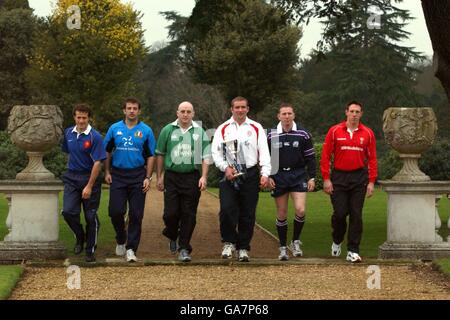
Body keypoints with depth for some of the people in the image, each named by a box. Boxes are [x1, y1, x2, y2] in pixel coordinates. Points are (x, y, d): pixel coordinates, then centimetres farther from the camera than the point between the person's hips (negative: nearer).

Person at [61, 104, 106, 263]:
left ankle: (90, 250, 15)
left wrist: (89, 186, -18)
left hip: (89, 177, -4)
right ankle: (80, 237, 17)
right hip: (71, 177, 4)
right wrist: (71, 169, 13)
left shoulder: (95, 137, -13)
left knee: (91, 216, 2)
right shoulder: (68, 133, 4)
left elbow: (98, 163, -15)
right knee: (68, 211, -9)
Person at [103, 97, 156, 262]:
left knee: (136, 215, -2)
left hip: (138, 176, -1)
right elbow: (107, 151, 12)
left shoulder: (146, 131, 3)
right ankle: (121, 240, 21)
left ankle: (131, 248, 3)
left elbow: (151, 156, 5)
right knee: (116, 211, -4)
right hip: (118, 175, 1)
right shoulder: (114, 129, 6)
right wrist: (107, 172, 4)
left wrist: (147, 178, -3)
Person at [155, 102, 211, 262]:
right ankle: (172, 236, 26)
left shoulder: (200, 132, 5)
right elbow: (160, 154, 9)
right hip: (172, 176, 0)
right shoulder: (168, 130, 4)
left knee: (189, 214, 1)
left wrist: (204, 177, -7)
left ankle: (184, 248, 8)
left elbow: (206, 156, 4)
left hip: (192, 177, 0)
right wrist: (159, 177, 6)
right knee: (170, 213, -4)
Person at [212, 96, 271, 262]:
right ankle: (229, 242, 3)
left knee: (248, 214, 2)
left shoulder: (256, 128, 9)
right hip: (229, 175, -1)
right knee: (226, 209, -15)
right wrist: (225, 167, -11)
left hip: (250, 174, 1)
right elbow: (215, 152, 5)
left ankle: (243, 248, 12)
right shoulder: (223, 129, 9)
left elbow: (264, 152, 3)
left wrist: (265, 174, -8)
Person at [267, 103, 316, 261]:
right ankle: (283, 248, 15)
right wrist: (267, 176, -2)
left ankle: (296, 241, 7)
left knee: (300, 210, -15)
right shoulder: (271, 135, 2)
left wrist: (312, 177, 0)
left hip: (298, 176, -1)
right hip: (279, 177, 1)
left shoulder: (303, 134, 0)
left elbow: (310, 158, 5)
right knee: (281, 214, 5)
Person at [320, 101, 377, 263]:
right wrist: (326, 179, -5)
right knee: (340, 213, -3)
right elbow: (325, 156, 1)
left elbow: (372, 159, 4)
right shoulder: (334, 131, 0)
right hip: (339, 177, -1)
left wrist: (371, 181, -1)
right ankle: (337, 242, 25)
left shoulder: (367, 133, 3)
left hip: (359, 177, 1)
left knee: (356, 215, -1)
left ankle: (353, 251, 5)